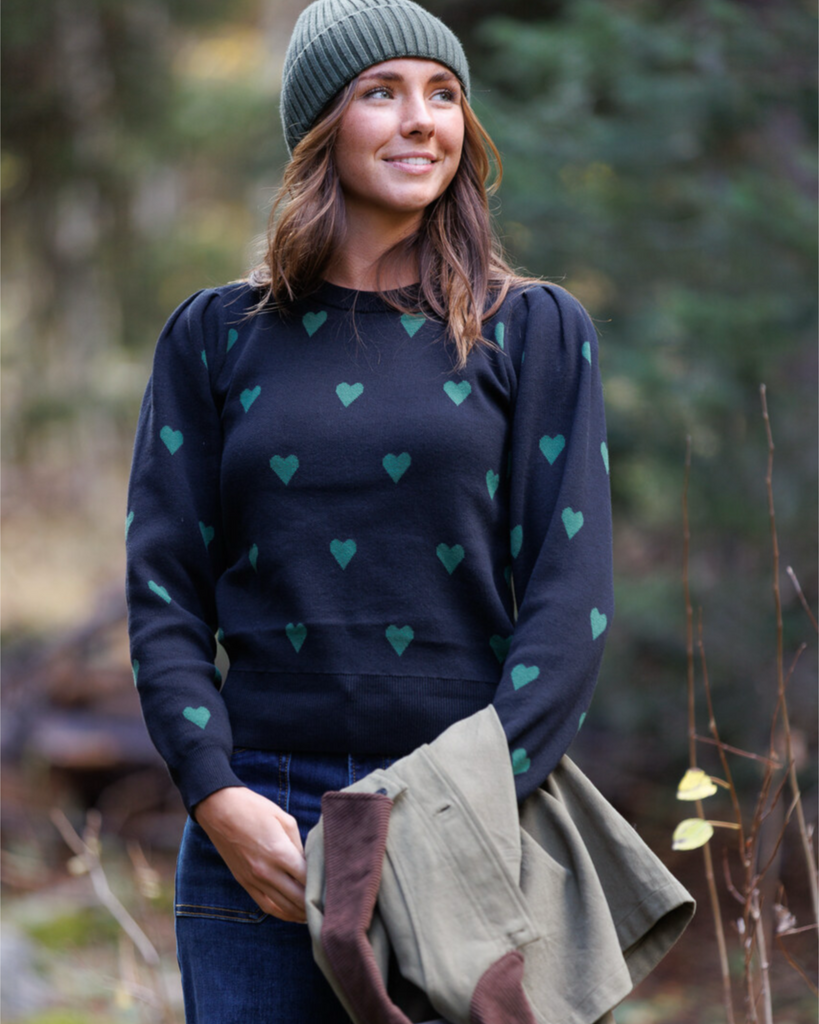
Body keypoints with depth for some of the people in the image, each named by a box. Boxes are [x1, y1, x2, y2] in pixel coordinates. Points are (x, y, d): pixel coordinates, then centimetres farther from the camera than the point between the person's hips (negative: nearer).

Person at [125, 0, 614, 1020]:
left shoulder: (535, 332, 6)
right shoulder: (216, 335, 9)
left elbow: (569, 598, 0)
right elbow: (164, 590, 5)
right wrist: (216, 796, -9)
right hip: (259, 827, 1)